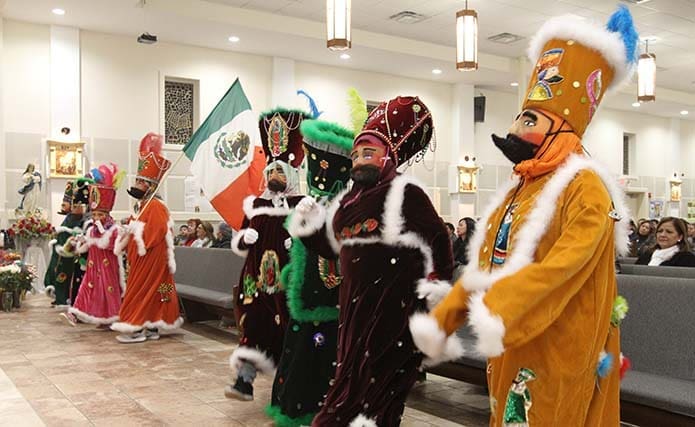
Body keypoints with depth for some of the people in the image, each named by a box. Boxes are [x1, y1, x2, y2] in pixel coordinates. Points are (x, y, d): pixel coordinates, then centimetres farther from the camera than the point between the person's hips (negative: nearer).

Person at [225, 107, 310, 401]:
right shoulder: (255, 205, 12)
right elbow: (238, 245, 15)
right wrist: (244, 238, -7)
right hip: (256, 278, 3)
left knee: (288, 326, 4)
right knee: (253, 322, -2)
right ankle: (244, 380, 0)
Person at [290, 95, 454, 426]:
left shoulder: (404, 194, -9)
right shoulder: (348, 201, 14)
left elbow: (437, 240, -7)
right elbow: (335, 248, 21)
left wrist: (435, 285, -5)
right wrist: (310, 224, 9)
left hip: (392, 309, -7)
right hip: (354, 306, 7)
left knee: (374, 385, -1)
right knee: (353, 380, 14)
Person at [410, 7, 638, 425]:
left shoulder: (584, 188, -12)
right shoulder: (517, 190, 13)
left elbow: (565, 263, -25)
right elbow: (483, 266, 13)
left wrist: (499, 309, -36)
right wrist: (443, 318, 7)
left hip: (555, 349, -8)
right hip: (510, 342, 8)